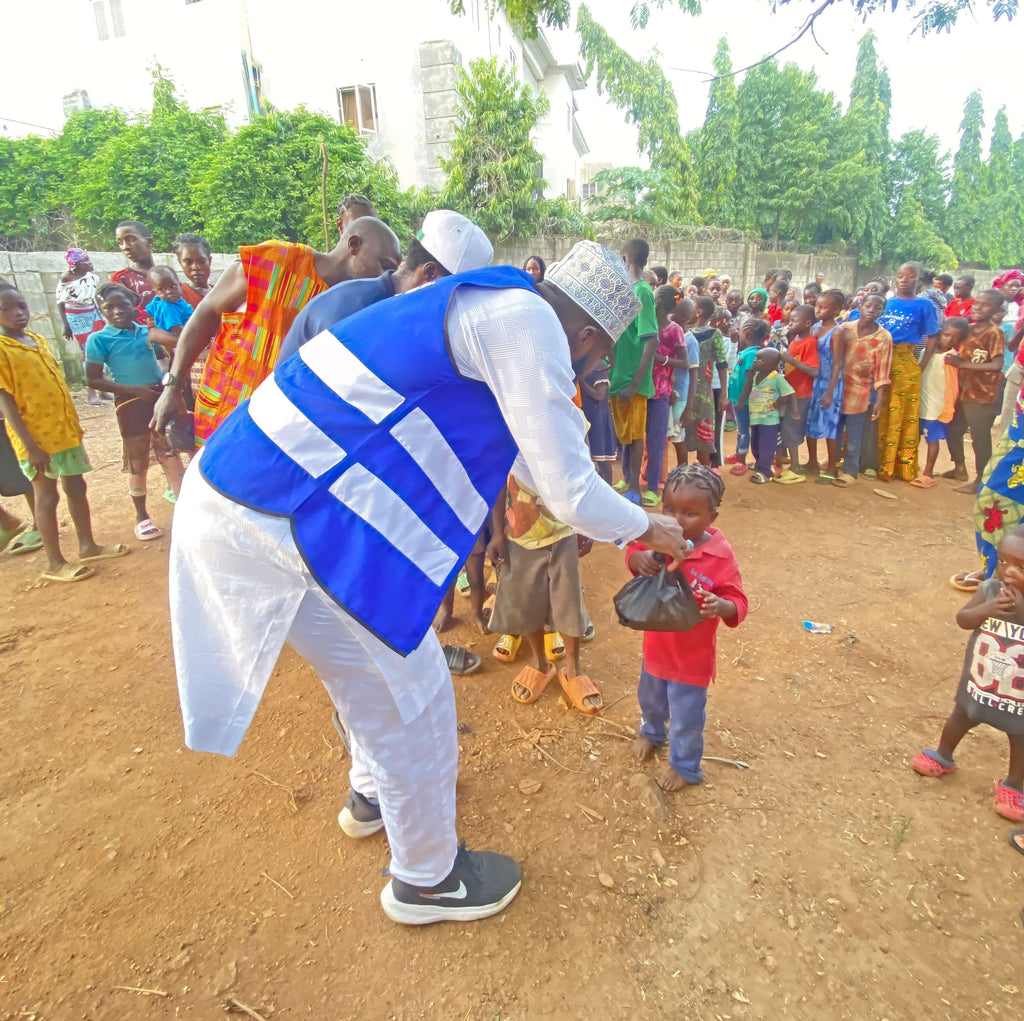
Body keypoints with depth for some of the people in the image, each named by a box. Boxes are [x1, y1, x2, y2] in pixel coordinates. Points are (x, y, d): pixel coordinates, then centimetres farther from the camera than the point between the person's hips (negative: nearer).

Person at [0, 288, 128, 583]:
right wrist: (30, 446, -20)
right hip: (36, 437, -7)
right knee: (46, 497, 3)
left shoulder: (38, 339, 9)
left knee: (76, 488, 14)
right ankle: (55, 564, 15)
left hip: (65, 429, 7)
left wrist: (74, 423, 16)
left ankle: (88, 546, 28)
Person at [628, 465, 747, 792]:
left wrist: (721, 606, -43)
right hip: (656, 645, 5)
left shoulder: (720, 556, -24)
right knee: (650, 696, 29)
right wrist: (640, 557, -30)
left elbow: (738, 604, -19)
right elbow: (633, 552, -5)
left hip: (692, 655, -4)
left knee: (686, 715, 13)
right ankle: (651, 731, 62)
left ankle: (684, 765, 42)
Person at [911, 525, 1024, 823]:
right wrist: (984, 609, -31)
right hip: (977, 684, 3)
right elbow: (962, 619, -13)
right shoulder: (990, 589, -15)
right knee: (960, 718, 25)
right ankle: (943, 757, 50)